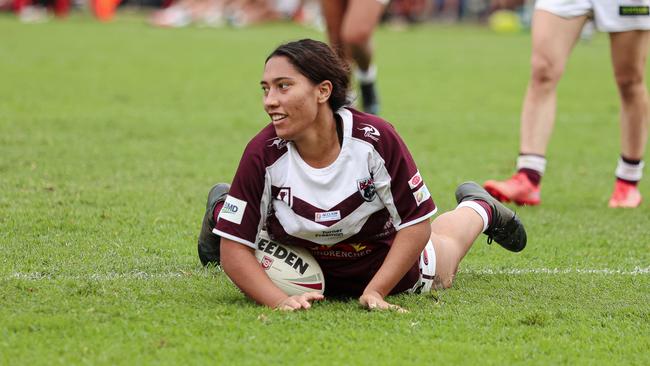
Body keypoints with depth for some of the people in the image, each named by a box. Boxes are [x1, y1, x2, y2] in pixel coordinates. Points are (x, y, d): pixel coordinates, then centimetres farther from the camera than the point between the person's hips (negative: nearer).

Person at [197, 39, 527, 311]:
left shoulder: (376, 138, -37)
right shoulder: (263, 155, -35)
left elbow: (415, 225, -27)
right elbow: (234, 248, -30)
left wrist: (374, 292, -33)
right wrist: (280, 301, -43)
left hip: (385, 265, 1)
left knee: (441, 260, 32)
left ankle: (477, 207, 59)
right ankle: (222, 208, 50)